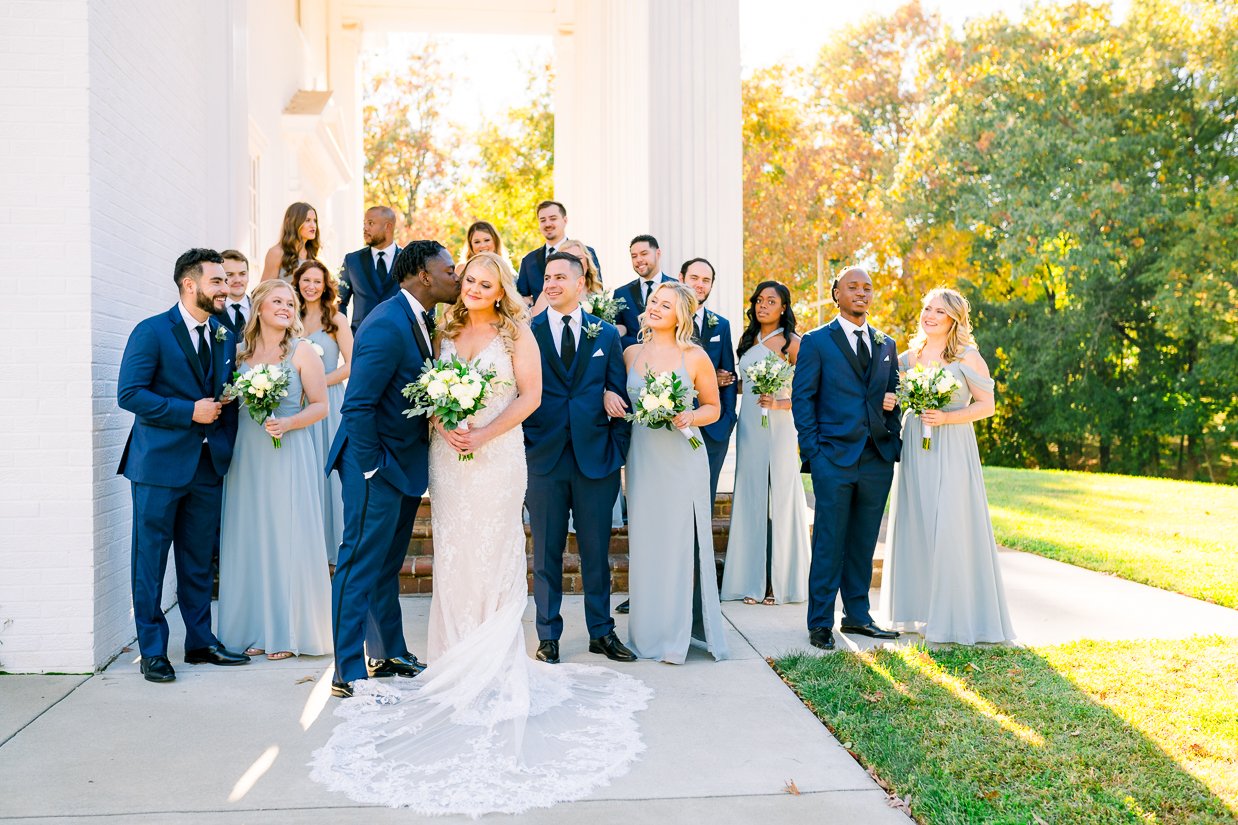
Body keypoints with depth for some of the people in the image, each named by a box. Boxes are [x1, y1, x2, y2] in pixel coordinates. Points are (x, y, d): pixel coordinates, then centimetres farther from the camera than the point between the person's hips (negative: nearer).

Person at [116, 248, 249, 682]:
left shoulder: (225, 335, 11)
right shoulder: (151, 332, -7)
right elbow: (129, 393, -14)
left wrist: (229, 445, 0)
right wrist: (189, 411, -17)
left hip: (209, 464, 6)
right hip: (160, 464, -5)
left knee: (199, 561, 13)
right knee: (151, 560, 3)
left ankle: (200, 641, 23)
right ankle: (152, 650, 13)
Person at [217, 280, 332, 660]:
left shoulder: (302, 352, -1)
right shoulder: (239, 351, 9)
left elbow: (320, 405, -3)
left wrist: (288, 423, -16)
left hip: (290, 456, -4)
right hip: (247, 457, 4)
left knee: (287, 538, -1)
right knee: (250, 539, 6)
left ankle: (289, 632, 8)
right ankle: (257, 629, 17)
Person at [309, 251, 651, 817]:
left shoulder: (516, 334, -1)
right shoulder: (446, 332, 11)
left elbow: (530, 396, -6)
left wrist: (484, 434, -15)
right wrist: (445, 427, -10)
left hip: (497, 456, -4)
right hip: (447, 454, 4)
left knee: (493, 553, 0)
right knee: (451, 553, 6)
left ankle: (499, 664, 10)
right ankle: (456, 662, 17)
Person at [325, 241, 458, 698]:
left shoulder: (417, 319, 9)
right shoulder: (386, 325, -22)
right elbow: (357, 406, -25)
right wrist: (370, 469, -21)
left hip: (406, 462, 10)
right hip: (377, 465, -10)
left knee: (388, 565, 19)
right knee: (361, 566, -2)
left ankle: (389, 654, 33)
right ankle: (349, 673, 6)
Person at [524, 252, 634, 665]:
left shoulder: (606, 333, 8)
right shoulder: (528, 332, 3)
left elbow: (619, 393, 7)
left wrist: (618, 449, 1)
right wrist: (523, 446, -7)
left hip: (595, 457, 1)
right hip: (545, 457, -1)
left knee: (596, 551, 9)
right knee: (547, 552, 7)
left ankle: (601, 632, 22)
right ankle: (548, 635, 18)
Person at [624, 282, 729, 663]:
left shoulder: (696, 357, -1)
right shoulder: (631, 353, 8)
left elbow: (713, 408, 5)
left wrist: (689, 417, -12)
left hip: (682, 459, -3)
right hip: (642, 458, 3)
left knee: (681, 542, -2)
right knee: (645, 543, 5)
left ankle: (679, 633, 9)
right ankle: (649, 630, 17)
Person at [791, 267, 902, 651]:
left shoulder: (886, 344, 16)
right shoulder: (816, 342, 1)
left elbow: (893, 395, 19)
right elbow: (802, 399, -2)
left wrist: (893, 441, 5)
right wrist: (813, 452, -9)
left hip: (878, 460, 5)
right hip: (834, 459, -5)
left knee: (864, 544, 11)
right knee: (829, 544, -1)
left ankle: (857, 615, 22)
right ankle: (820, 623, 7)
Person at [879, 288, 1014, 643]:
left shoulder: (968, 358, -3)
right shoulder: (910, 355, 11)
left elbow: (986, 405, -4)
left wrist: (946, 418, -17)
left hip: (952, 451, -5)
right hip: (914, 450, 5)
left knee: (951, 529, -6)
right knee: (916, 527, 8)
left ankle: (956, 616, 4)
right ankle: (920, 610, 19)